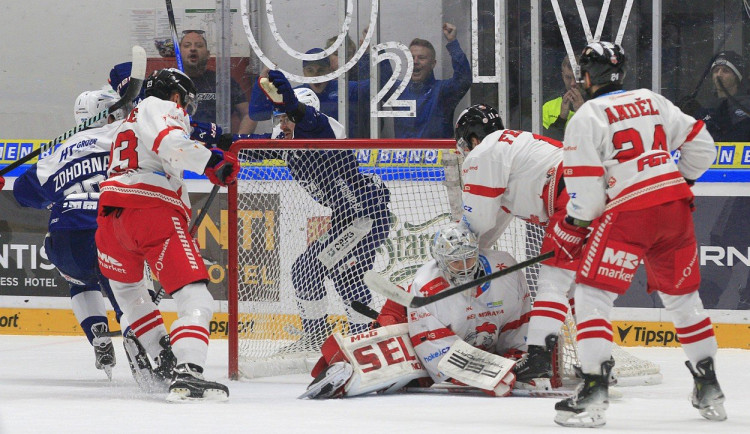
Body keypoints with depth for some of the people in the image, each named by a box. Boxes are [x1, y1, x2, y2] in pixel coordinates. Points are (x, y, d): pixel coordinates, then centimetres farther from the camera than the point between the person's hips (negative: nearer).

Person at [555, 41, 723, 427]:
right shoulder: (652, 101, 16)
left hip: (629, 212, -6)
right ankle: (709, 391, 22)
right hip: (676, 208, 6)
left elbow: (585, 190, -6)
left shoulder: (587, 117, -1)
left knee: (592, 294, -1)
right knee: (681, 295, 19)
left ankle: (593, 392, -14)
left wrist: (570, 232, 8)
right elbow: (700, 145, 17)